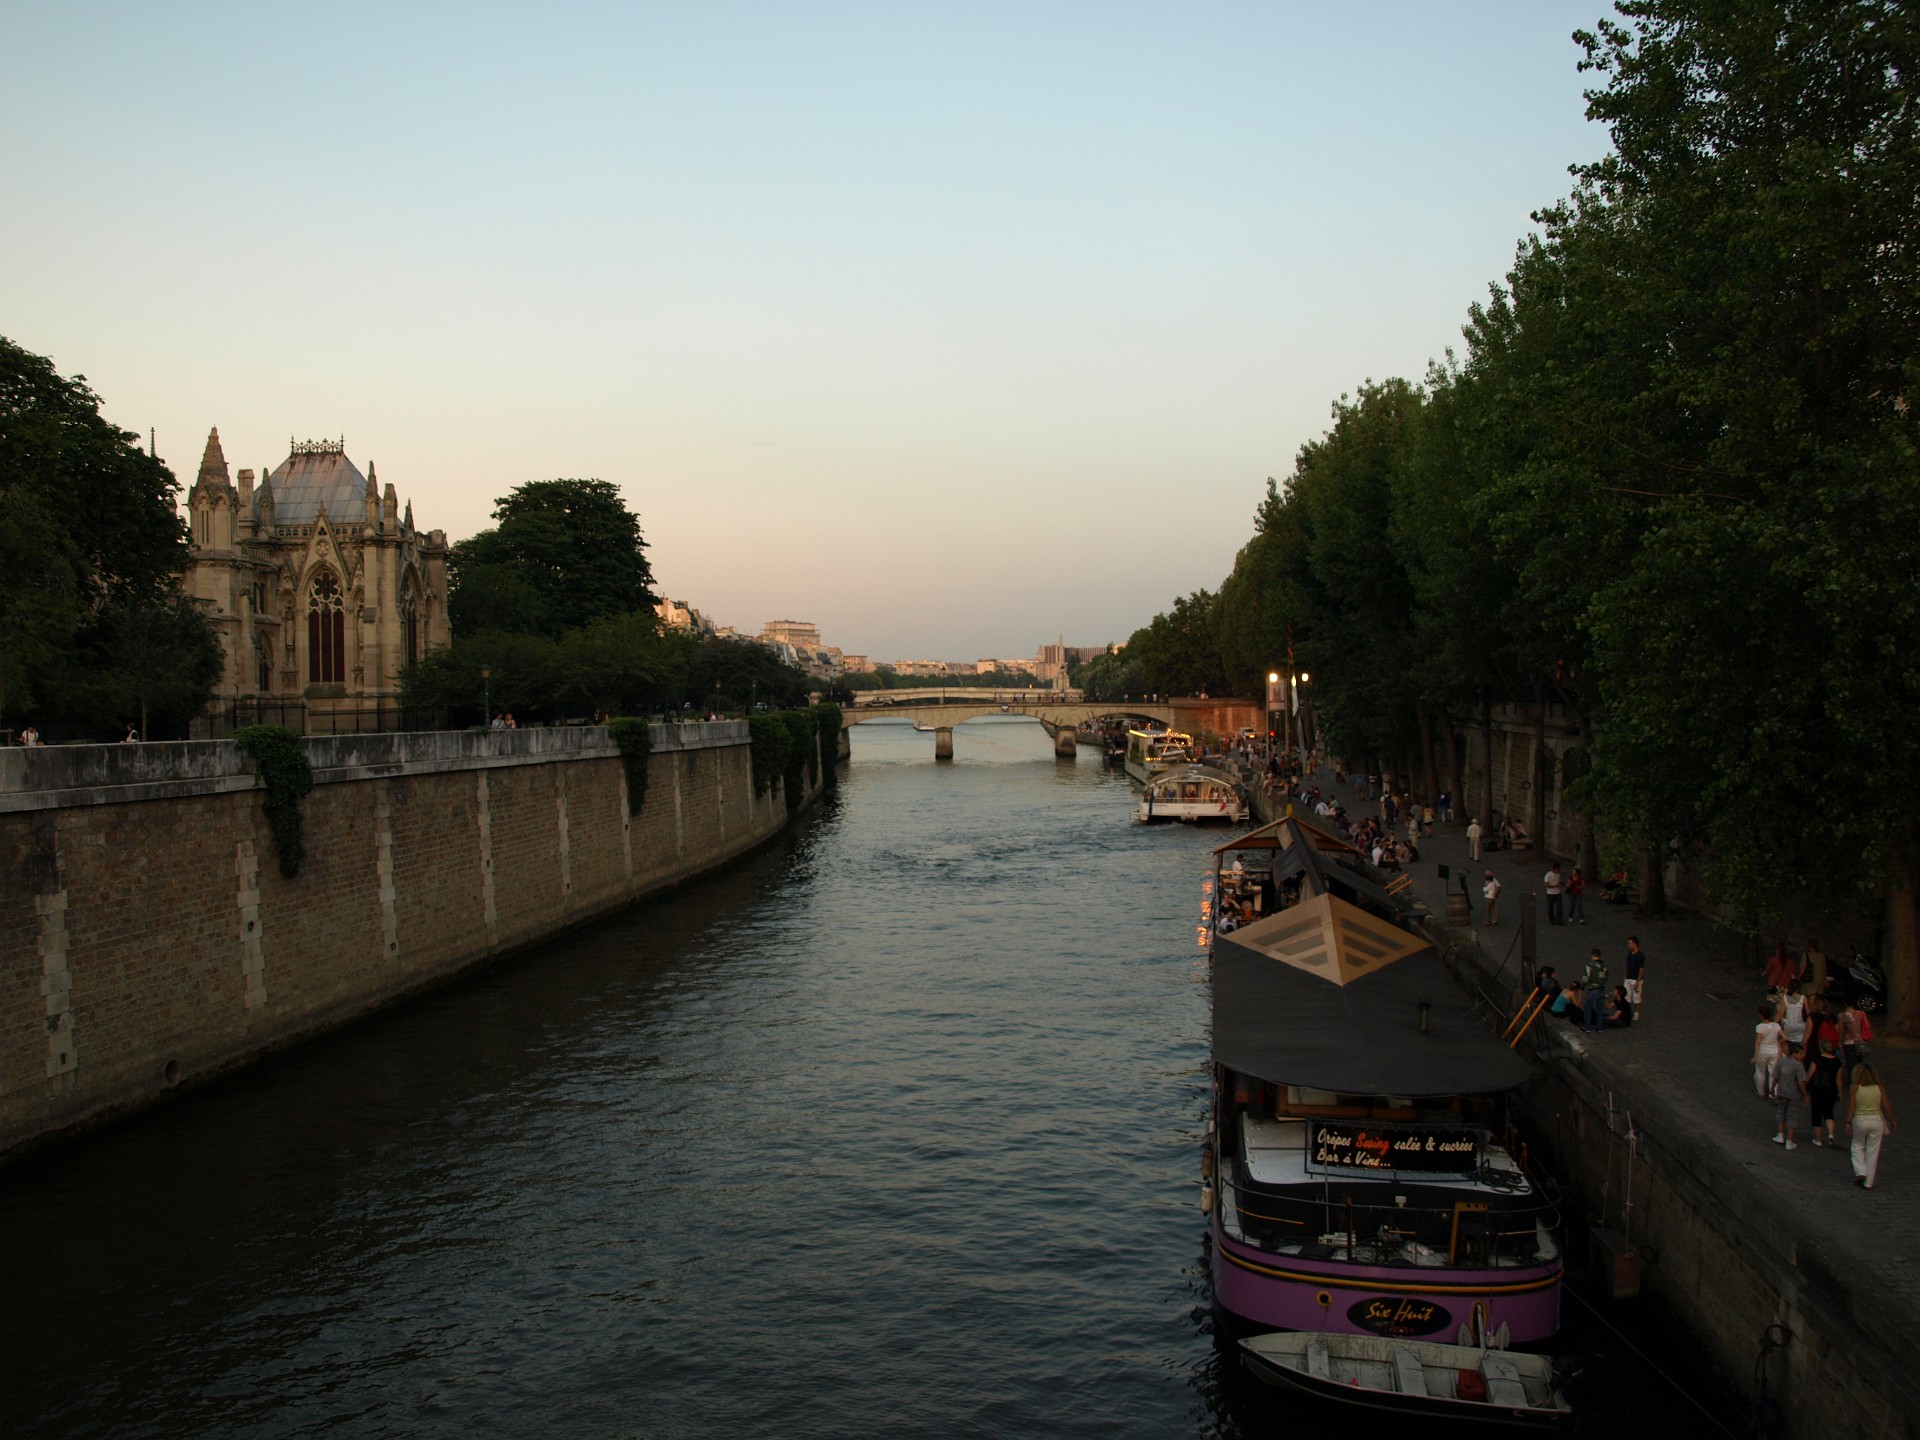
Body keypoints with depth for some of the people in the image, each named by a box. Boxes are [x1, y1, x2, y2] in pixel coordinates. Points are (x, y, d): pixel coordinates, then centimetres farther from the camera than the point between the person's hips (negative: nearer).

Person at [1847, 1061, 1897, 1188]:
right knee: (1872, 1151, 9)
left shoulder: (1854, 1087, -7)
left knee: (1857, 1146, 21)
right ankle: (1868, 1182, 14)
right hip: (1876, 1120, 2)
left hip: (1859, 1120, -2)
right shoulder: (1880, 1087, -1)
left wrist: (1848, 1122, -6)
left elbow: (1851, 1106, -11)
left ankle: (1860, 1172, 4)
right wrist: (1892, 1121, 12)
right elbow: (1887, 1106, -1)